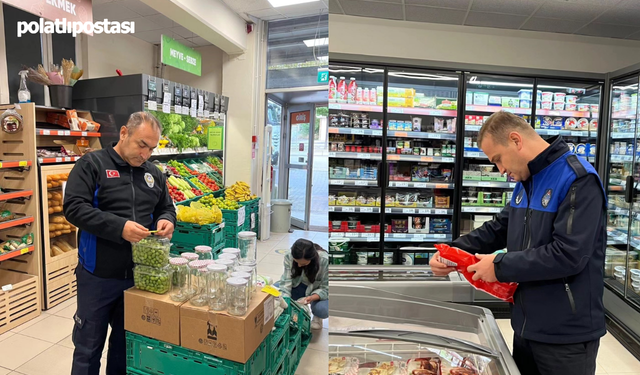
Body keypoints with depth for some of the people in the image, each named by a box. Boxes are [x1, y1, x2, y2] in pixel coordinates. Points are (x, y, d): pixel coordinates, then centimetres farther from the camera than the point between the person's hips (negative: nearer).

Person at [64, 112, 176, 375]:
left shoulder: (154, 174, 7)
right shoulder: (92, 164, -7)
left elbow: (166, 208, 15)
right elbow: (74, 207, -16)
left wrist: (166, 221, -8)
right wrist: (119, 227, -26)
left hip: (139, 275, 4)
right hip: (98, 276, -4)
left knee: (127, 344, 20)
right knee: (88, 347, 13)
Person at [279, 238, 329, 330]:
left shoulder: (325, 261, -33)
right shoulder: (289, 257, -26)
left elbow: (326, 288, -25)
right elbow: (286, 282, -27)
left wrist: (311, 298, -43)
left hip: (318, 289, -3)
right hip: (298, 285, 3)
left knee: (322, 310, -31)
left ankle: (317, 317, 7)